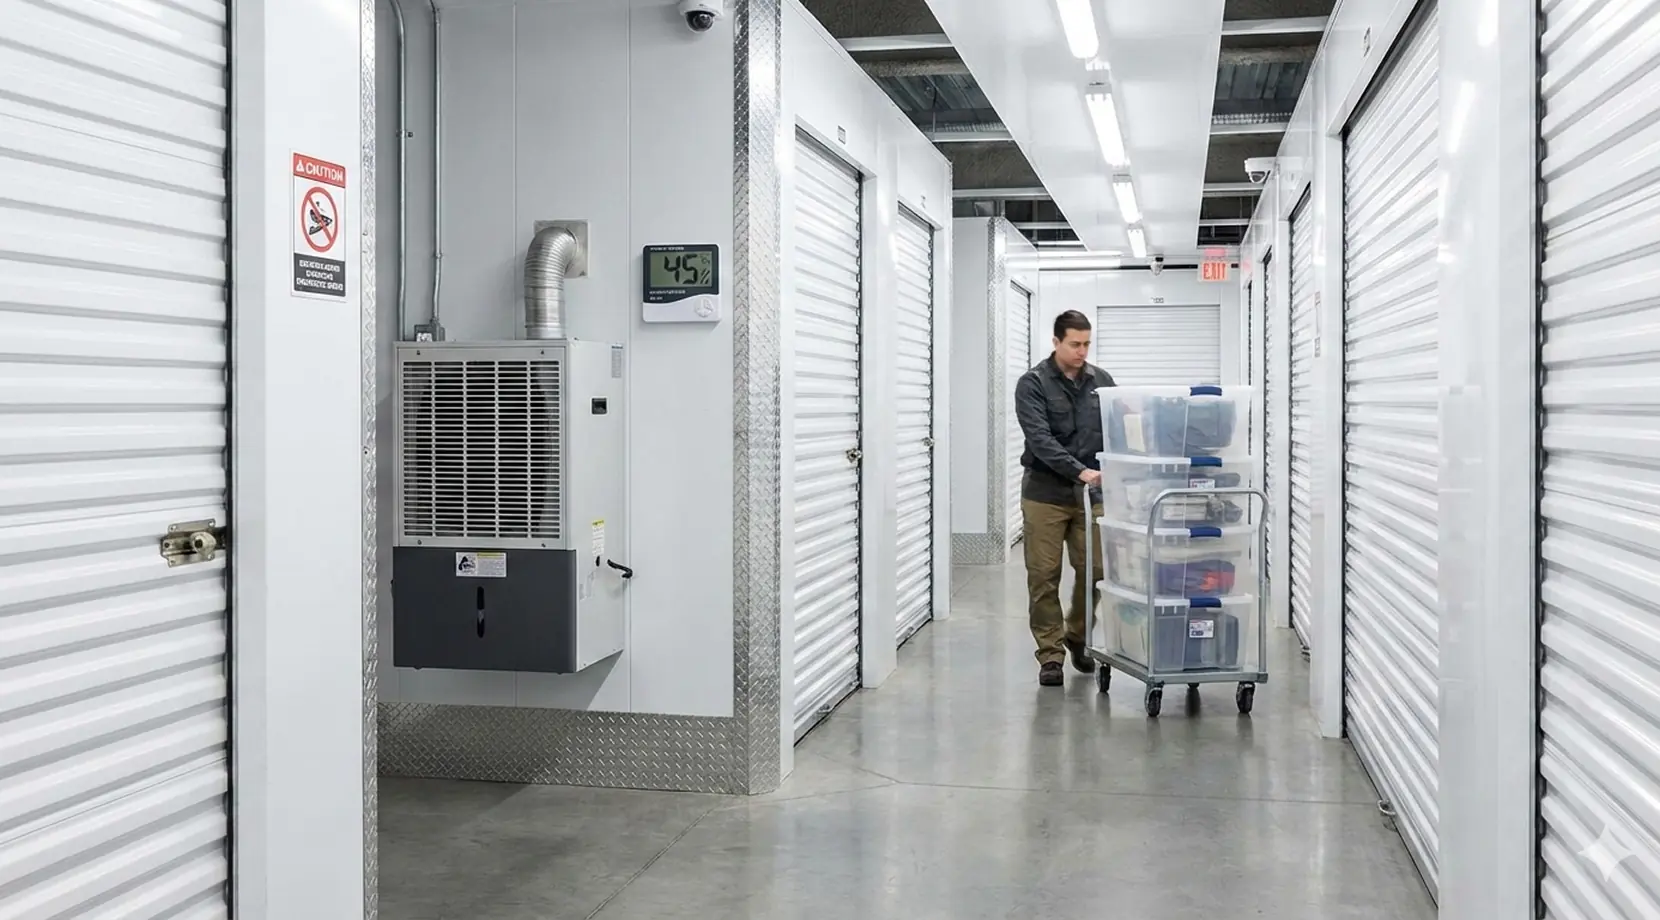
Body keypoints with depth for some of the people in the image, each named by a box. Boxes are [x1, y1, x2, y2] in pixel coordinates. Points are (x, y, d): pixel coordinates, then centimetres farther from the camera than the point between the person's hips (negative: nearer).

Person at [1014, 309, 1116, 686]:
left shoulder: (1101, 380, 6)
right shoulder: (1033, 383, -8)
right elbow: (1040, 439, -19)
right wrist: (1079, 471, -29)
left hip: (1091, 494, 3)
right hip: (1045, 493, -3)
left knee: (1094, 571, 3)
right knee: (1044, 577, -1)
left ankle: (1076, 636, 28)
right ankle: (1050, 654, 9)